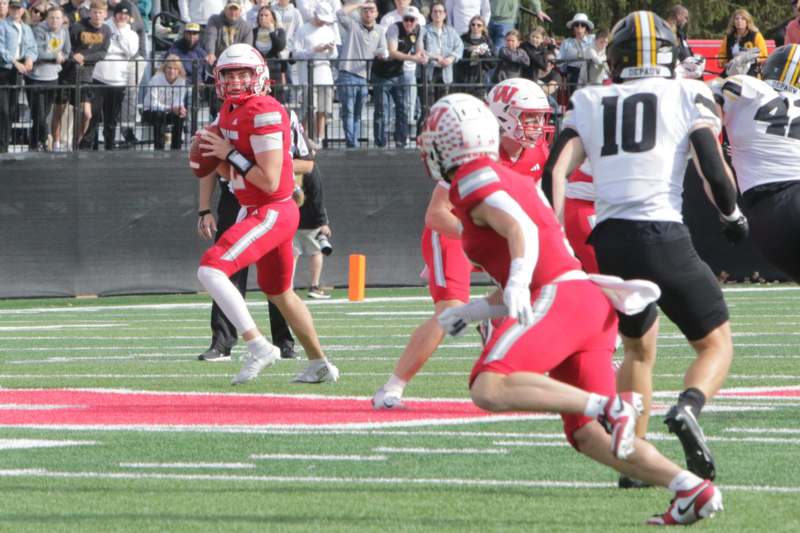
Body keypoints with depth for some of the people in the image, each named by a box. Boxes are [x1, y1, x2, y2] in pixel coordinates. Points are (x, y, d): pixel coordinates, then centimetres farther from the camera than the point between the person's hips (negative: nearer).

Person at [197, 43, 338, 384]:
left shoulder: (264, 113, -19)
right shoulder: (230, 110, 10)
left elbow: (269, 181, -22)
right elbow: (230, 173, 19)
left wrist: (230, 154, -17)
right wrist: (214, 156, 0)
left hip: (272, 212, -10)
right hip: (257, 212, 10)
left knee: (211, 270, -22)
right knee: (278, 292, 24)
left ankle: (258, 347, -20)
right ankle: (320, 365, 37)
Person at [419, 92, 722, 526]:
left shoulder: (474, 181, -1)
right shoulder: (511, 181, 27)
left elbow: (522, 230, -19)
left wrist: (518, 285, -34)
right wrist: (471, 312, 33)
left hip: (561, 297, -9)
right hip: (594, 300, 9)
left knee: (489, 389, -25)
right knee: (589, 438, 7)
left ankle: (608, 405, -32)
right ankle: (692, 489, -6)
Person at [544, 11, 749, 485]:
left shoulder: (591, 104, 16)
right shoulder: (688, 96, 7)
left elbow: (556, 172, 6)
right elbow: (714, 170, -4)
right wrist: (734, 217, 14)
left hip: (609, 240, 4)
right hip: (663, 237, -4)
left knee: (640, 349, 26)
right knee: (717, 344, 9)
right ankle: (688, 409, -22)